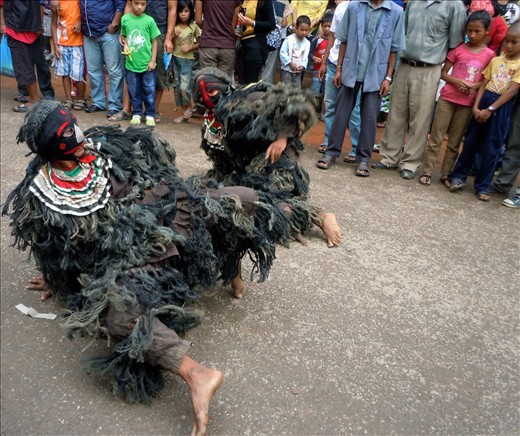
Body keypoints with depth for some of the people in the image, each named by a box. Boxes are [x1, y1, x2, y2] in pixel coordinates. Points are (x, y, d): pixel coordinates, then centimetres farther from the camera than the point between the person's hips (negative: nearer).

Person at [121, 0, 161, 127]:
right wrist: (125, 46, -6)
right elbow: (123, 36, 14)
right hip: (131, 63, 2)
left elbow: (154, 41, 0)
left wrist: (153, 60, -4)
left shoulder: (149, 20, -5)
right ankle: (136, 114, 24)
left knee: (149, 91, 6)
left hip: (147, 63, -2)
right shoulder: (125, 19, 0)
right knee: (134, 91, 11)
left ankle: (150, 115, 18)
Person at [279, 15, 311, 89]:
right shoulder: (289, 39, -11)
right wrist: (290, 63, -18)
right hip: (287, 69, -4)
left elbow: (305, 57, 5)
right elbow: (282, 53, -13)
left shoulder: (307, 43, 3)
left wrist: (303, 66, -13)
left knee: (297, 89, 8)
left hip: (298, 71, 4)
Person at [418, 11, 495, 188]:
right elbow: (443, 73, 2)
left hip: (467, 103, 1)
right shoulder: (458, 49, 1)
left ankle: (446, 174, 16)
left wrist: (476, 85, -12)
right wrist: (456, 81, -16)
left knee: (455, 141, 8)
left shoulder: (489, 55, 3)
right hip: (447, 98, -1)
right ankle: (427, 171, 6)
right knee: (436, 137, 0)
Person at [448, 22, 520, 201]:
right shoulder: (495, 60, 7)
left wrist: (490, 110, -17)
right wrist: (476, 106, -9)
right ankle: (458, 176, 20)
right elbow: (483, 85, 4)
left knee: (491, 148, 3)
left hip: (501, 108, -3)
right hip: (483, 102, 3)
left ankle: (483, 186, 13)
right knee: (470, 142, 8)